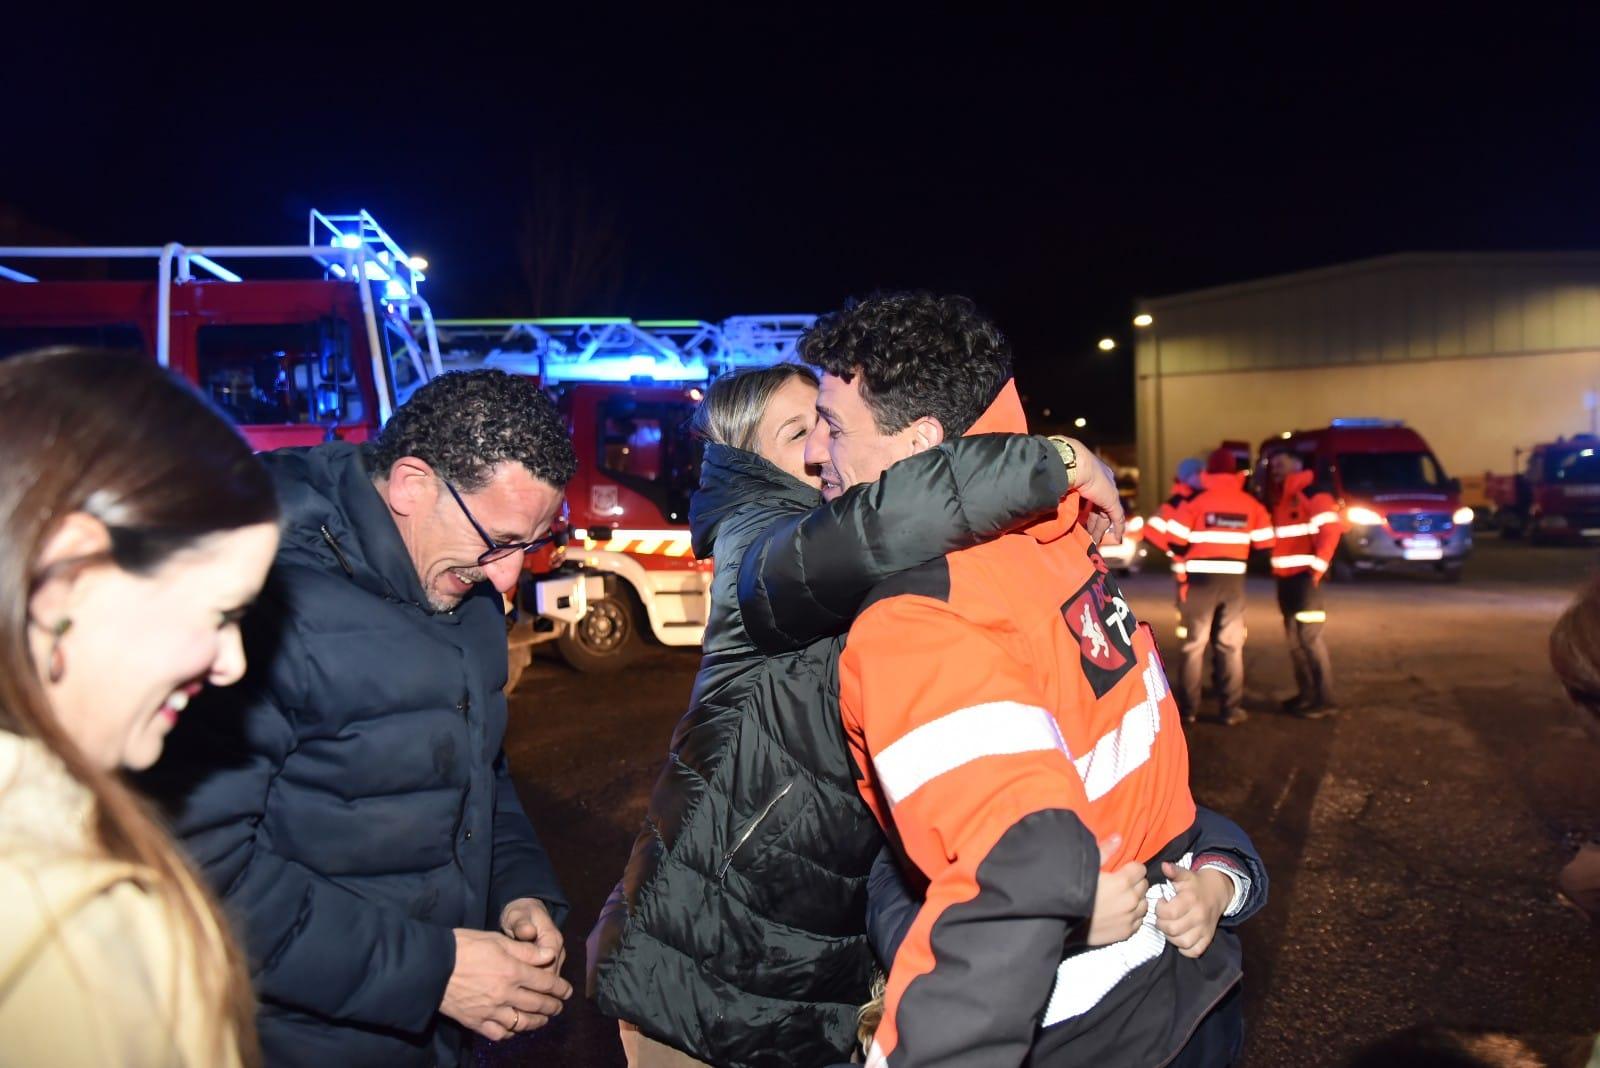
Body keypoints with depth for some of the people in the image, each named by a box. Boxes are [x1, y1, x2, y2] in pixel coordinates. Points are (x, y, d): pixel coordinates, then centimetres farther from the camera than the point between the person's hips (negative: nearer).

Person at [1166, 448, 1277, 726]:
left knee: (1194, 644, 8)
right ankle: (1231, 710, 8)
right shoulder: (1251, 504, 1)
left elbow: (1176, 542, -9)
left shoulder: (1195, 502, -8)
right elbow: (1265, 544, 3)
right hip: (1234, 580, 2)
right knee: (1231, 646, 9)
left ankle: (1188, 708, 10)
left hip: (1201, 579, -2)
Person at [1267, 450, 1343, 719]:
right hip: (1285, 577, 9)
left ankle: (1324, 700, -5)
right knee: (1294, 638, 11)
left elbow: (1330, 530, -18)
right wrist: (1276, 568, 13)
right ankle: (1306, 694, 19)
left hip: (1306, 576, -9)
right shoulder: (1280, 500, 19)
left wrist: (1318, 566, -18)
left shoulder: (1313, 495, -9)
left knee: (1309, 637, -10)